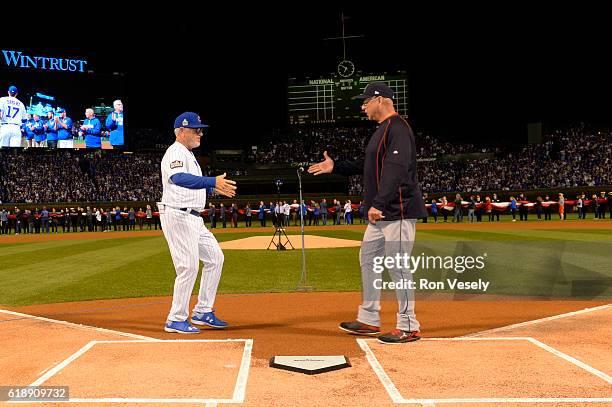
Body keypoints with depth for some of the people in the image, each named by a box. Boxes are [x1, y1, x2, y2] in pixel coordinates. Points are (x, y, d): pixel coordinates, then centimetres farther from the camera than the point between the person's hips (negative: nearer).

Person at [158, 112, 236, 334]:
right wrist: (212, 182, -43)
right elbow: (178, 178, -34)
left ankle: (203, 312, 19)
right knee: (188, 267, -8)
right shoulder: (175, 152, -13)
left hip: (193, 218, 10)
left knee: (215, 257, 12)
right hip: (178, 216, -10)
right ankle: (176, 320, 5)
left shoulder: (188, 154, 19)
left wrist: (214, 188, 27)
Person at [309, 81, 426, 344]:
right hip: (381, 213, 11)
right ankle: (369, 320, 23)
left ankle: (408, 327, 4)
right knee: (368, 260, 14)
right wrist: (335, 167, 24)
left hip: (398, 211, -11)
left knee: (397, 266, -7)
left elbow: (396, 169, -25)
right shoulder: (382, 130, 20)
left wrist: (378, 203, -32)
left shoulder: (397, 128, -13)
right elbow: (368, 167, 27)